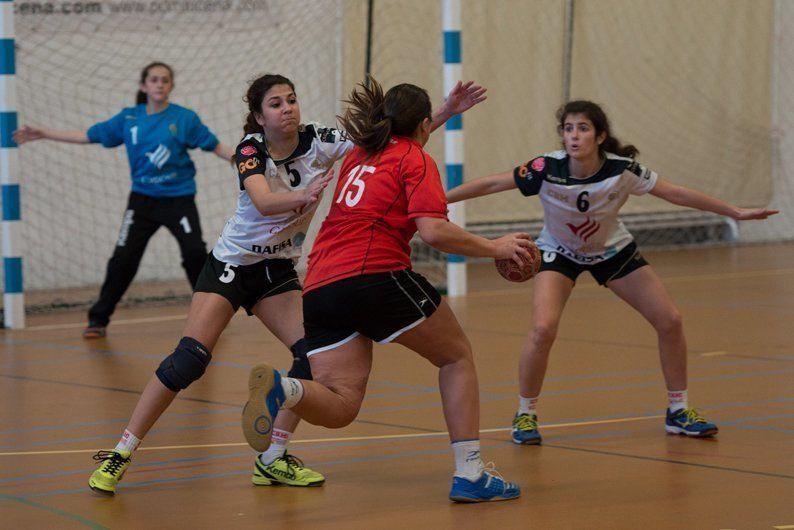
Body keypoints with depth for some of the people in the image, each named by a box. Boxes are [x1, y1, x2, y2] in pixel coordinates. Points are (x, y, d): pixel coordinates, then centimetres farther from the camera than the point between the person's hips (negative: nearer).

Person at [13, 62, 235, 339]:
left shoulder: (185, 118, -6)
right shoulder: (128, 118, 2)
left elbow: (216, 146, -5)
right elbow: (89, 135, 9)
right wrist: (44, 134, 9)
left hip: (178, 198, -2)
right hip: (143, 199, 2)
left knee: (195, 253, -15)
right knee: (123, 258, -3)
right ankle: (98, 319, 8)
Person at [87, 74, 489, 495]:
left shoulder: (318, 142, -11)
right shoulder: (251, 149, -20)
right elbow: (263, 203, -40)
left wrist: (446, 113, -26)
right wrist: (302, 197, -60)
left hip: (278, 270, 4)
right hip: (231, 265, -4)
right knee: (190, 358, -16)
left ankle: (272, 460, -2)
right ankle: (121, 454, -9)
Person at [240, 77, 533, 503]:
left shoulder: (357, 157, 25)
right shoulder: (416, 160, 4)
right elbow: (433, 231, -9)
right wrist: (494, 248, 1)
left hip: (318, 288, 6)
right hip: (376, 275, -6)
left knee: (340, 406, 1)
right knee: (456, 356, 15)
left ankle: (281, 388, -32)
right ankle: (469, 473, 6)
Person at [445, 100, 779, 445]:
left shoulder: (622, 170, -26)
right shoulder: (548, 169, -30)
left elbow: (677, 194, -16)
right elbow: (490, 184, -23)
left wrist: (735, 212, -13)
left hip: (612, 251, 2)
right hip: (560, 253, -2)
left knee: (670, 321, -3)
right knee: (543, 329, -25)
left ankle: (678, 411, 16)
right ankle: (525, 415, -4)